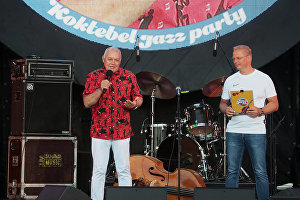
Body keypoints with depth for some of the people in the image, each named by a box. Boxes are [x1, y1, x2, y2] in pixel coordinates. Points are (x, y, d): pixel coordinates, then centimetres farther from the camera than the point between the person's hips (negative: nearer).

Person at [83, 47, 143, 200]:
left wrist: (134, 104, -9)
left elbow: (139, 98, 14)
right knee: (99, 171, 1)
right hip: (100, 131, -1)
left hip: (122, 131, 1)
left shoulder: (129, 77, 6)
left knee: (124, 171, 3)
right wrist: (101, 89, -19)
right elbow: (87, 102, -5)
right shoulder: (94, 77, 2)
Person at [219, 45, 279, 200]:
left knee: (260, 172, -3)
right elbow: (222, 103, 19)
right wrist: (226, 109, -5)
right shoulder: (230, 80, 12)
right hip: (233, 131, 3)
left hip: (256, 131, -3)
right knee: (232, 171, 4)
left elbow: (274, 104, 3)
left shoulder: (264, 79, 2)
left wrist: (260, 111, -15)